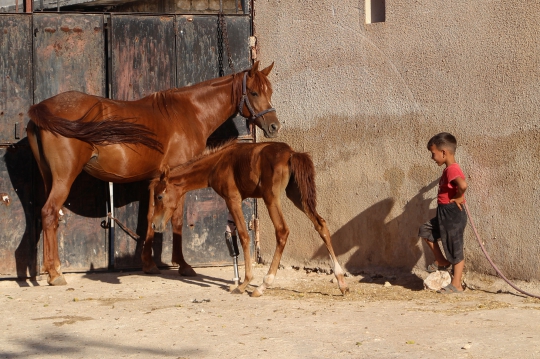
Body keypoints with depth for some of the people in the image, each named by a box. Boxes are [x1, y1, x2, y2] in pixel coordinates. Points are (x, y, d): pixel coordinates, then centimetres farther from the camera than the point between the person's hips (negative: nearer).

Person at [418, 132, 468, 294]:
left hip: (452, 214, -11)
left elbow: (463, 185, -38)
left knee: (455, 250, -2)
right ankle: (441, 261, 27)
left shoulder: (452, 169, -21)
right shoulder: (449, 169, 12)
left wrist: (459, 198, -23)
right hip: (444, 213, 11)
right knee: (425, 230, 20)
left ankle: (456, 285, 5)